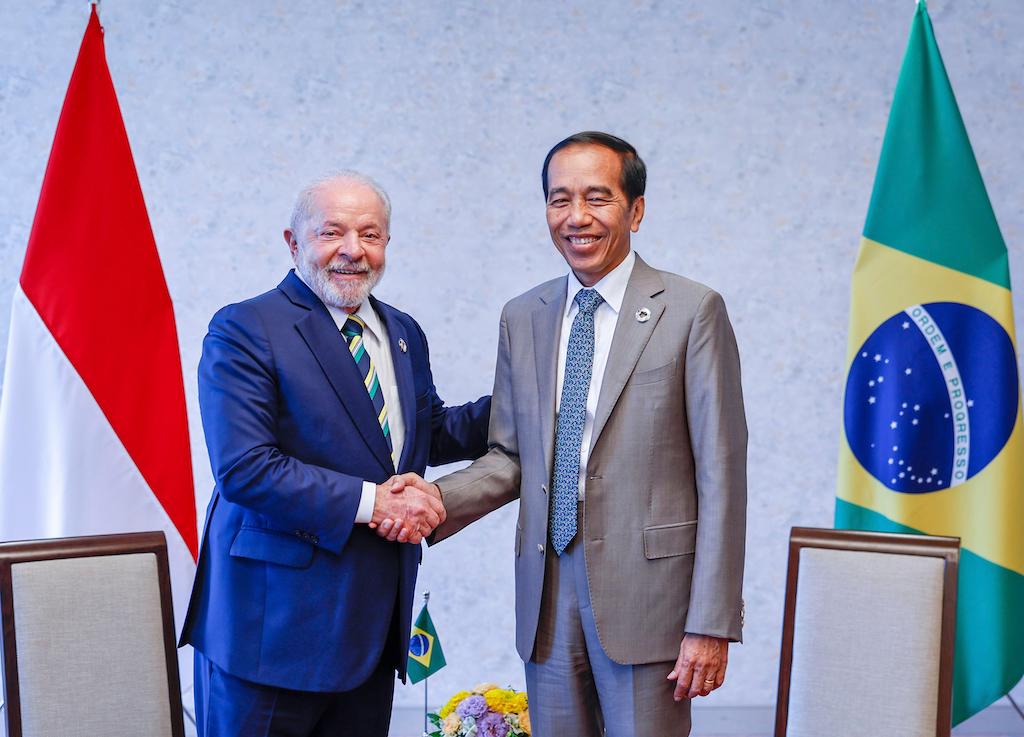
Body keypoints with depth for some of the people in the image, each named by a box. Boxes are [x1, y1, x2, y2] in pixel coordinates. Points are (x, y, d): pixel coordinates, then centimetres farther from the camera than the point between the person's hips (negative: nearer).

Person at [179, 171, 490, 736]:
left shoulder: (403, 334, 15)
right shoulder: (244, 331, -10)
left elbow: (432, 433, 25)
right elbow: (243, 468, -19)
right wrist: (368, 501, -20)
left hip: (374, 621, 7)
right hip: (275, 621, -7)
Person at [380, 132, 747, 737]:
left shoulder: (691, 311, -5)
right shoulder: (522, 317, 10)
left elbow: (720, 475, -7)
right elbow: (511, 458, 13)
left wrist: (712, 623, -11)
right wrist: (436, 500, -8)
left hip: (646, 590, -4)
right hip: (548, 593, 4)